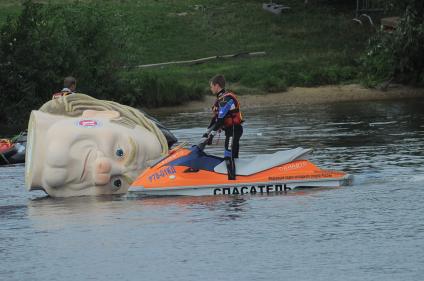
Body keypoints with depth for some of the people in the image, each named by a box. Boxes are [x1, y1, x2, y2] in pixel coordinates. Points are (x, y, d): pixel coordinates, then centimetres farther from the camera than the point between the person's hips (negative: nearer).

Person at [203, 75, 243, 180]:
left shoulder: (226, 98, -16)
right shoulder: (220, 99, 17)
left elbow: (220, 119, -21)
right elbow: (216, 118, 22)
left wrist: (212, 134, -21)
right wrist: (207, 132, 22)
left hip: (234, 129, -10)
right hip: (230, 130, 10)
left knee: (228, 157, -16)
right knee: (233, 156, 10)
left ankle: (232, 180, -20)